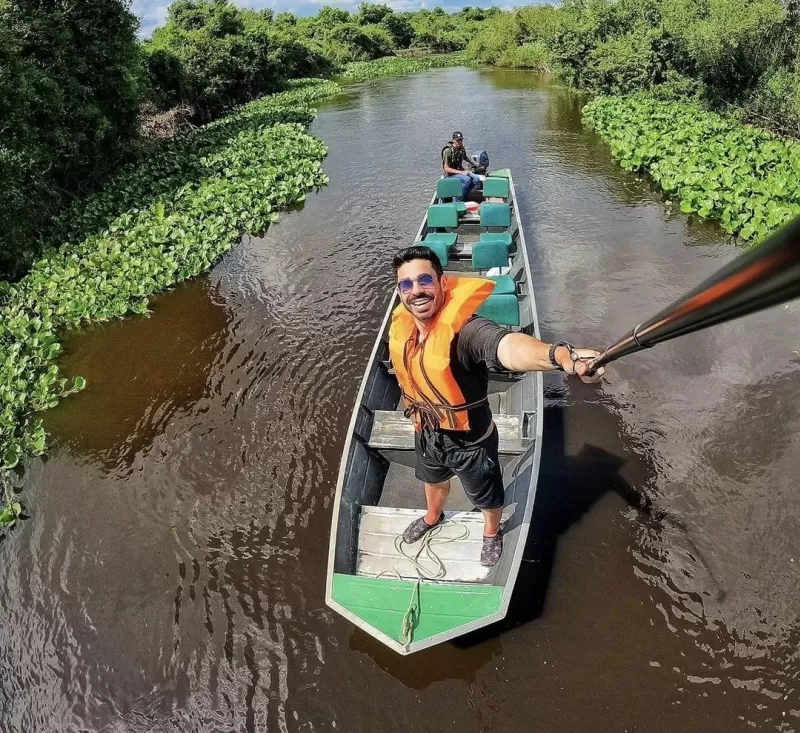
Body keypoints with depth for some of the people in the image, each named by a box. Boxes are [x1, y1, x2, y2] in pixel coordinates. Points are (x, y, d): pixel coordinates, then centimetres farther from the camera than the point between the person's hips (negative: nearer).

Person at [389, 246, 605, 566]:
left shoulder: (464, 328, -39)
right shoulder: (400, 325, -17)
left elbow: (507, 345, -62)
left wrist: (559, 354, -81)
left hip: (470, 440, -5)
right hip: (426, 433, 5)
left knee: (487, 496, 25)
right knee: (433, 479, 36)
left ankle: (492, 533, 59)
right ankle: (433, 517, 69)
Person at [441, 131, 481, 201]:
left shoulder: (462, 148, 3)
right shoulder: (448, 151, -20)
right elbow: (446, 169, -22)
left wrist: (473, 164, 18)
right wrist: (461, 172, -26)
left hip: (460, 171, 7)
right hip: (450, 174, -7)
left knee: (476, 179, -13)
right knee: (467, 179, -31)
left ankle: (463, 196, -1)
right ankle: (457, 200, -20)